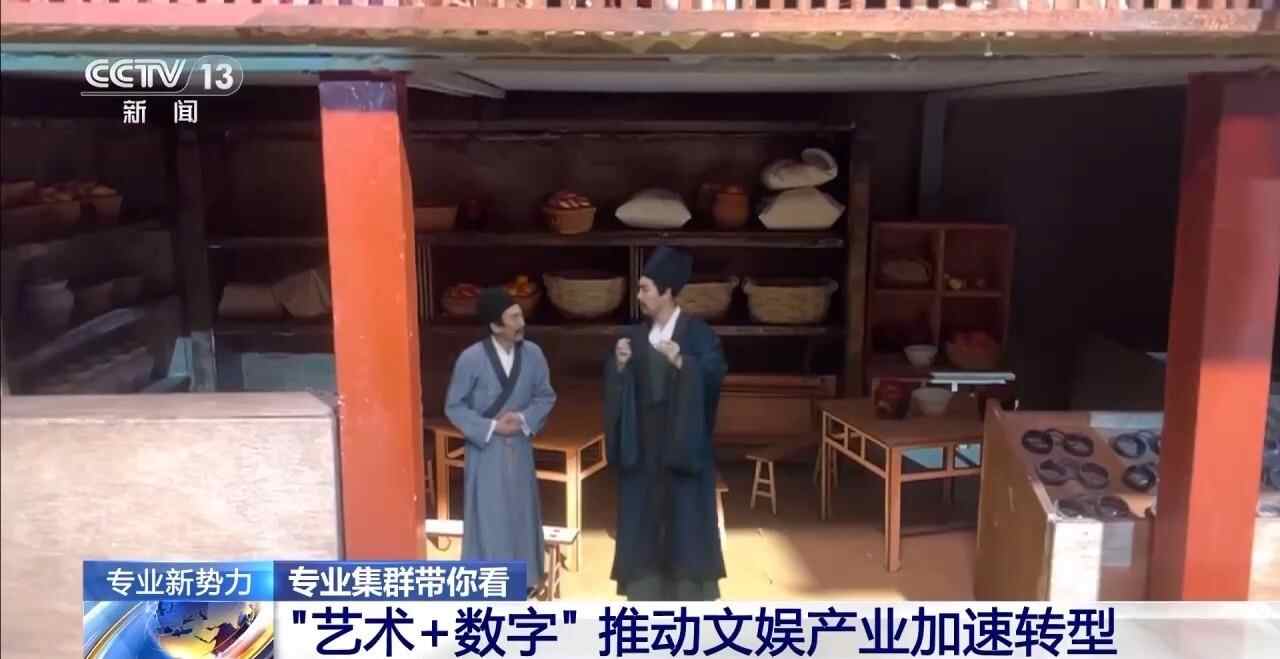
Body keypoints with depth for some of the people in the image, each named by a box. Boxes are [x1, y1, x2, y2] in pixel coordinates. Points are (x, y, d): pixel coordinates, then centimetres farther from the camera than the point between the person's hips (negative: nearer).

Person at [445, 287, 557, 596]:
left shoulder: (533, 354, -8)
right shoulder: (471, 358, -17)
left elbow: (546, 396, 4)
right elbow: (454, 406, -9)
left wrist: (524, 418, -14)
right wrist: (490, 427, -17)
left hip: (519, 446, 3)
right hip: (485, 448, -3)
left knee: (521, 510, 14)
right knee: (488, 514, 5)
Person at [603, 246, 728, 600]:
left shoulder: (698, 332, -5)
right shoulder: (635, 335, 9)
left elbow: (715, 374, -16)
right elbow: (617, 385, 7)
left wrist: (680, 361, -29)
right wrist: (619, 364, -13)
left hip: (682, 443, -4)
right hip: (643, 445, 5)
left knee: (686, 517, 0)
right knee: (643, 518, 6)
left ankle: (690, 591, 11)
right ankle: (647, 592, 16)